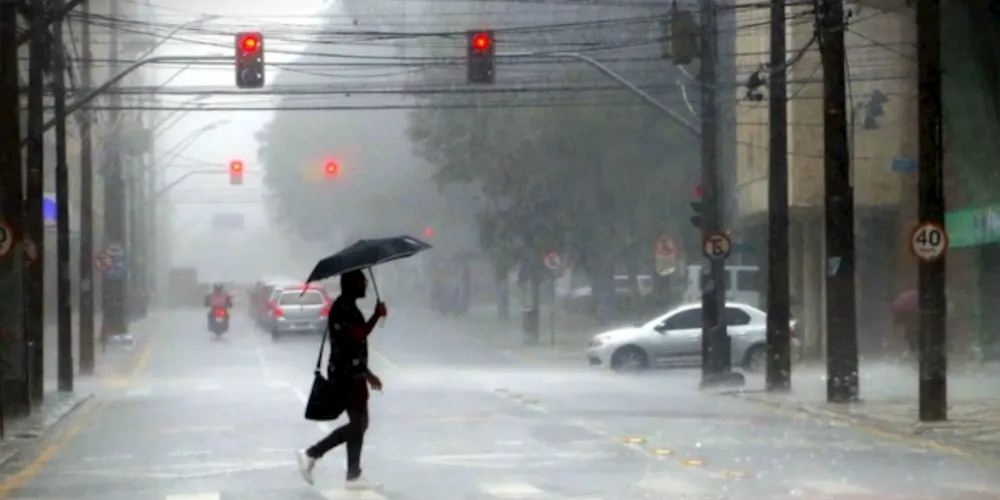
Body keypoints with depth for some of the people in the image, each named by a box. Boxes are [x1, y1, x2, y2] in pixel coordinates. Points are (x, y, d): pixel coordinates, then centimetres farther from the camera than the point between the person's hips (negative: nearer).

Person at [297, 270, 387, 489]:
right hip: (346, 374, -10)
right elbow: (358, 335, -27)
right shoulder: (341, 308, -16)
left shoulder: (350, 308, 16)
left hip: (353, 373, 10)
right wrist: (377, 315, -15)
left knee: (359, 425, 10)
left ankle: (353, 476, 12)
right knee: (357, 425, -9)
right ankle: (311, 454, -4)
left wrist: (367, 373, 25)